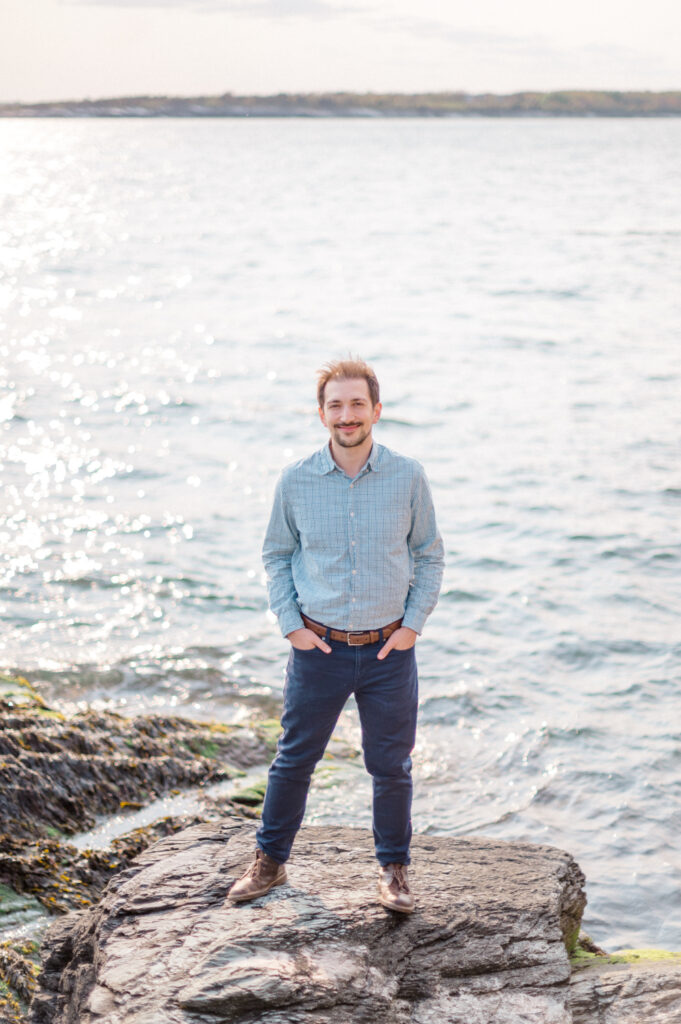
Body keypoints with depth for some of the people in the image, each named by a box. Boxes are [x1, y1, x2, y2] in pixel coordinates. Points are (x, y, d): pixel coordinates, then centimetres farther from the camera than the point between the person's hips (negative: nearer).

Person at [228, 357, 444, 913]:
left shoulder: (408, 477, -5)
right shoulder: (296, 481, -4)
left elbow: (429, 556, 6)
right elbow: (277, 555, 8)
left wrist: (412, 624, -3)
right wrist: (291, 624, 0)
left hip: (390, 649, 0)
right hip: (319, 649, 0)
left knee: (391, 765, 9)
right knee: (294, 759, 10)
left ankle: (394, 868, 27)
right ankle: (270, 861, 27)